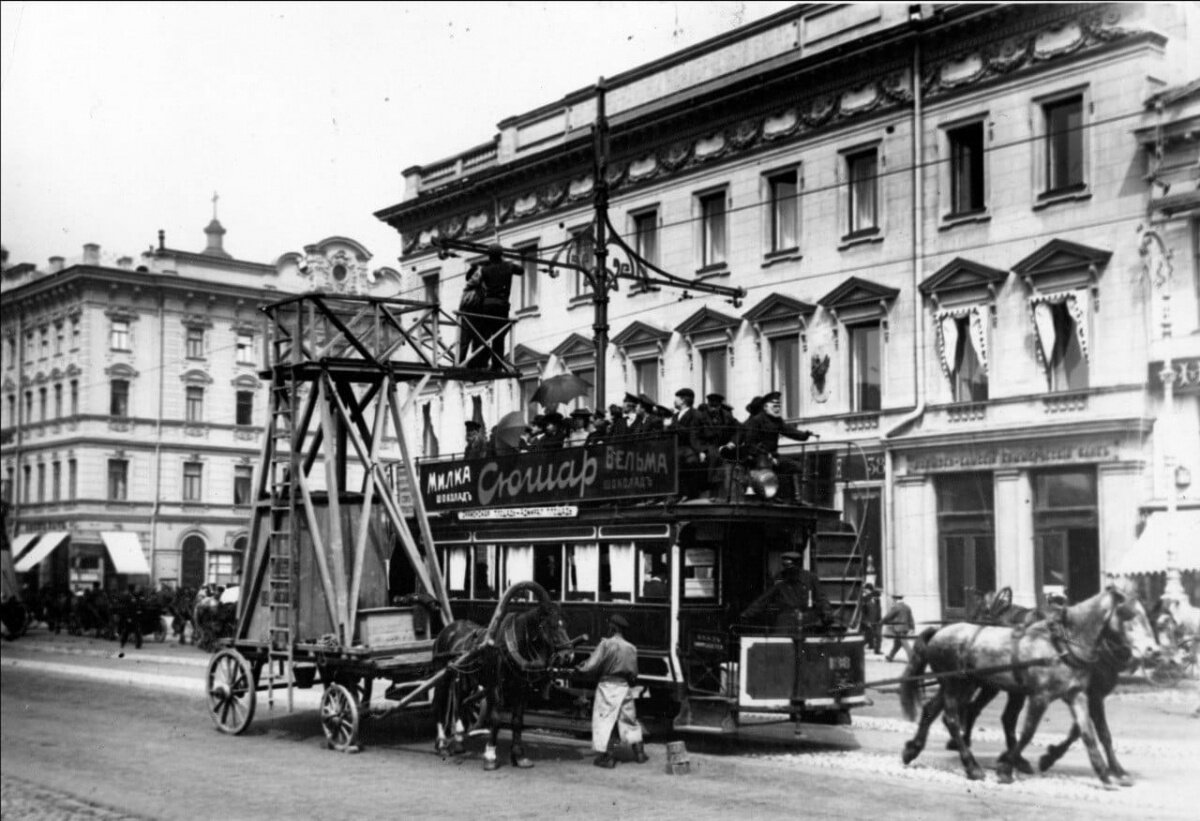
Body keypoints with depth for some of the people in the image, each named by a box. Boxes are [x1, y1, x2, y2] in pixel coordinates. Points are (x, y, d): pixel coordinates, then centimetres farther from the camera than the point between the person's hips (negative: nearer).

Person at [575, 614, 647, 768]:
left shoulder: (606, 644, -11)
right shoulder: (631, 648, 5)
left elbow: (592, 665, -13)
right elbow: (633, 675, 9)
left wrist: (579, 668, 4)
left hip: (607, 685, -5)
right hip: (624, 686, 5)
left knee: (602, 720, 2)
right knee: (629, 719, 17)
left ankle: (602, 755, 0)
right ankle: (639, 752, 21)